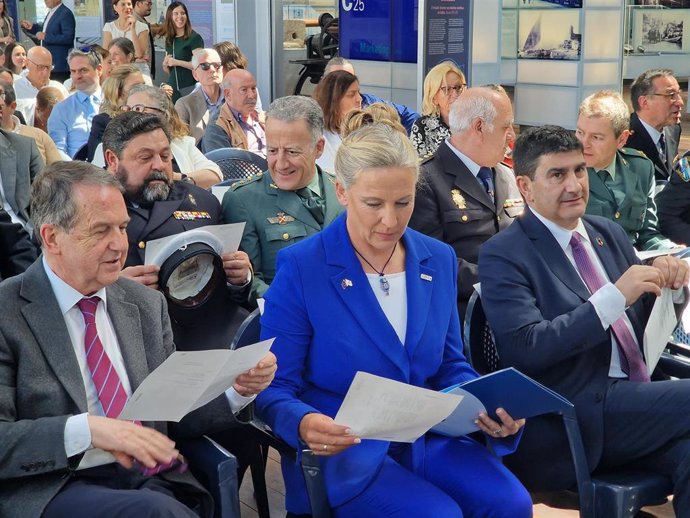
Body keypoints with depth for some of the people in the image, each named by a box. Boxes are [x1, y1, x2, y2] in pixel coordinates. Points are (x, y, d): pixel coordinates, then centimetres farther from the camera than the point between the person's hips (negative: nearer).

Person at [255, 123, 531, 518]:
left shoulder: (439, 260, 6)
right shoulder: (301, 267, -8)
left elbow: (450, 366, 14)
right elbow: (275, 387, -7)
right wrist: (304, 425, -29)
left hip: (429, 437, 5)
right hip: (341, 448, -5)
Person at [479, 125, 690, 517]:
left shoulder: (610, 233, 15)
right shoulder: (503, 255, -6)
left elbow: (646, 318, 23)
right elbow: (525, 349, -17)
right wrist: (615, 295, -21)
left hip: (639, 400, 6)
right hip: (575, 421, -5)